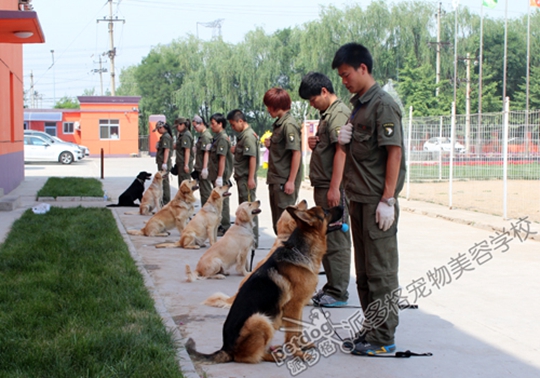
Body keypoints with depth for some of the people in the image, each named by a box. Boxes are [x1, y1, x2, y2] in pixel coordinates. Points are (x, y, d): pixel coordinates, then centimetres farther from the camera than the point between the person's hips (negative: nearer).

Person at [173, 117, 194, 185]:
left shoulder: (185, 135, -16)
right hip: (181, 163, 10)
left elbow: (187, 151, -20)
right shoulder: (182, 134, 15)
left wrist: (186, 165, -22)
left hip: (184, 163, -10)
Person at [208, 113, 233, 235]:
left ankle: (225, 228, 0)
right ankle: (221, 225, 23)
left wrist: (220, 177, -23)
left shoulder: (222, 139, -16)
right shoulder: (217, 137, 15)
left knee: (222, 201, -5)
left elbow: (222, 158, -20)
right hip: (216, 174, 10)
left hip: (221, 175, -10)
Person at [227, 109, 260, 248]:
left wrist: (251, 178, -23)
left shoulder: (248, 136, -16)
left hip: (246, 178, -10)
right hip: (241, 177, 10)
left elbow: (252, 157, -21)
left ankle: (253, 241, -1)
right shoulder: (243, 135, 14)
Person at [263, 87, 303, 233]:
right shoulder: (278, 123, 13)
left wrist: (291, 181, -20)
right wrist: (270, 145, 1)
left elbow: (296, 153, -18)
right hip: (275, 180, 9)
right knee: (278, 223, 14)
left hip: (285, 181, -9)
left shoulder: (289, 124, -14)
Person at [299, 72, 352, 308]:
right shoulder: (327, 114, 19)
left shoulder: (339, 113, -12)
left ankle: (338, 292, -1)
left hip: (333, 188, -10)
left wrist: (334, 188, -25)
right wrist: (314, 144, 5)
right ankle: (332, 286, 22)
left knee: (336, 240, -5)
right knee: (325, 239, 14)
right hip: (322, 186, 10)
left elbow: (341, 151, -21)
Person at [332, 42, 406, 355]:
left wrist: (387, 200, -20)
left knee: (381, 271, -3)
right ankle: (370, 329, 24)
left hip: (378, 201, -9)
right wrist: (344, 139, 2)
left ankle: (384, 338, 4)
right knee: (364, 270, 14)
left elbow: (394, 152, -17)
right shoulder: (358, 104, 15)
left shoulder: (383, 104, -12)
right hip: (359, 199, 9)